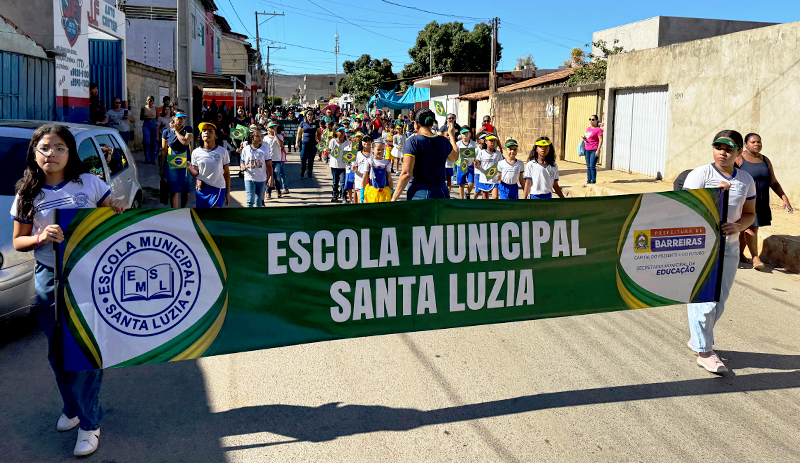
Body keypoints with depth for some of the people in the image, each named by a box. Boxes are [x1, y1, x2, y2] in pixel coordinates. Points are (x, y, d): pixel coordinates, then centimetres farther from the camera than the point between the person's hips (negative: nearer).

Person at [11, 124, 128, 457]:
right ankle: (72, 407, 32)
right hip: (49, 280, 3)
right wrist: (41, 237, -13)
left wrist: (120, 208, -15)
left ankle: (89, 422, 10)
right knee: (58, 351, 10)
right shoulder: (27, 195, 5)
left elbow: (114, 213, 10)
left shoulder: (89, 183, 0)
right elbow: (18, 242, 9)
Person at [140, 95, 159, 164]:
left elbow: (157, 119, 11)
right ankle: (147, 159, -1)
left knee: (153, 142, -1)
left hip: (153, 125, 0)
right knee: (147, 142, -8)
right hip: (146, 124, 0)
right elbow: (140, 118, 9)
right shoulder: (144, 108, 7)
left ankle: (152, 159, 8)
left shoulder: (155, 109, 7)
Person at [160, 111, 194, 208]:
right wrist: (161, 168, 4)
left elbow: (185, 142, -18)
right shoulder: (166, 132, 4)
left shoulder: (188, 130, 3)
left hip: (186, 165, 1)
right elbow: (163, 151, 6)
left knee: (186, 192, 7)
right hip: (171, 166, -1)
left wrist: (175, 130, -7)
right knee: (174, 192, -4)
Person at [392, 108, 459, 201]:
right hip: (441, 193, 4)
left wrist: (394, 198, -11)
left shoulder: (413, 142, -8)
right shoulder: (443, 141, 7)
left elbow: (406, 174, -14)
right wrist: (452, 135, 44)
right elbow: (455, 157, 30)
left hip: (419, 193, -4)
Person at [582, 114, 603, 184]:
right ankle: (588, 181, 13)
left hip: (594, 150, -7)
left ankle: (593, 181, -4)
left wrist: (598, 150, -17)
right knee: (588, 166, 9)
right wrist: (584, 138, 3)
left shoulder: (598, 129, -8)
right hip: (587, 150, 7)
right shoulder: (588, 128, 15)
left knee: (592, 166, -10)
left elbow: (601, 140, -11)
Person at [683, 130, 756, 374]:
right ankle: (704, 351, 4)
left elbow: (750, 213, 15)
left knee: (719, 300, 13)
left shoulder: (746, 180, 8)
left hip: (729, 247, 5)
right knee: (704, 299, -6)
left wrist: (738, 226, -7)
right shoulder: (700, 174, -7)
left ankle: (697, 338, 32)